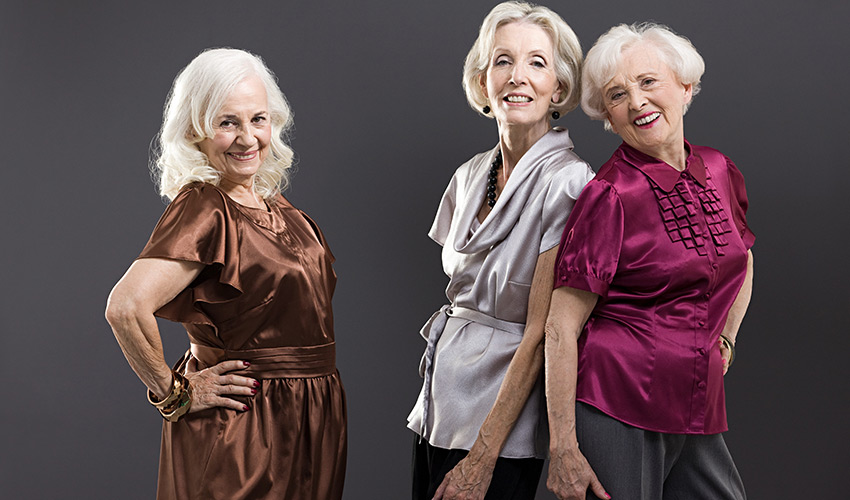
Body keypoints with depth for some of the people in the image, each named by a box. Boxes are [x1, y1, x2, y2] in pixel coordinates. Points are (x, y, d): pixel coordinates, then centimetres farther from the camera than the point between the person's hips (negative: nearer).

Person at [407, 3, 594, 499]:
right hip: (439, 408, 7)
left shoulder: (567, 182, -14)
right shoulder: (470, 176, 7)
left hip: (502, 416, -6)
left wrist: (482, 460, -17)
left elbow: (541, 330, -16)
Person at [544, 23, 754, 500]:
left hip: (698, 410, 6)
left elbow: (741, 264, 27)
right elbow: (561, 327, -14)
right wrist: (563, 447, -16)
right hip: (617, 408, -6)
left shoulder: (720, 171, 6)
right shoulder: (610, 195, -13)